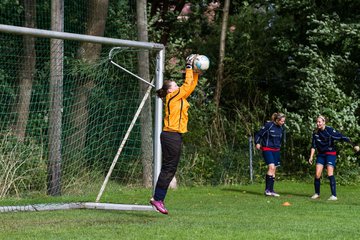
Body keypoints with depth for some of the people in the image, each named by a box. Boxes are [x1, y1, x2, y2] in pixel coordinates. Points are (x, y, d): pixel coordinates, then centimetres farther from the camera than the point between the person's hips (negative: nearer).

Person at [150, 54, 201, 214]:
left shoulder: (178, 98, 17)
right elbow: (187, 85, -8)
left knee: (170, 169, 8)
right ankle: (157, 198, -7)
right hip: (171, 135, -10)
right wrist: (189, 67, -1)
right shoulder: (172, 97, -7)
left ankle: (158, 198, 9)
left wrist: (196, 74, 15)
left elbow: (190, 86, 25)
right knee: (168, 168, -9)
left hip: (174, 136, 10)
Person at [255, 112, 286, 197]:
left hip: (276, 150, 7)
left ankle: (271, 190, 11)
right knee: (271, 167, -19)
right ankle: (267, 189, -15)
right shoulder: (268, 125, -14)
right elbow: (258, 134, -7)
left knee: (274, 170, 6)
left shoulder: (282, 128, 5)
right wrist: (257, 143, -13)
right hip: (267, 149, -7)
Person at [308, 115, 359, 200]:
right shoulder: (315, 132, 0)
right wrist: (311, 157, -3)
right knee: (317, 174, -4)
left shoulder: (330, 130, -15)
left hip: (330, 153, -5)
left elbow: (342, 137, -17)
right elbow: (313, 146, 5)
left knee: (330, 174, -16)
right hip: (321, 154, 5)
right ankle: (317, 193, 13)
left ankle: (334, 195, -13)